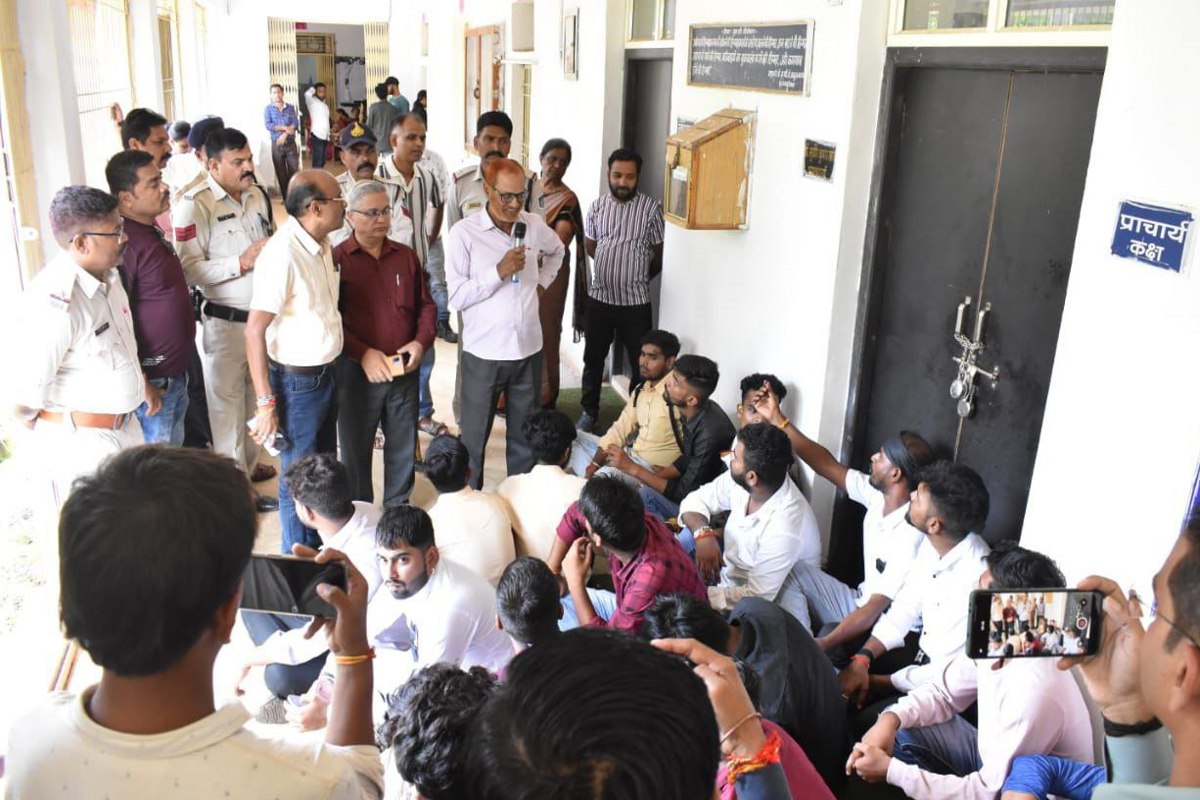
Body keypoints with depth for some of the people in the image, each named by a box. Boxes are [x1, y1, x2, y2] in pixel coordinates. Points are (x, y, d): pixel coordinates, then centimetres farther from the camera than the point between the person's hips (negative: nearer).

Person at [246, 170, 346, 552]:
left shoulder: (322, 245, 3)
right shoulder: (282, 254, -23)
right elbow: (255, 330, -22)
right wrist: (265, 403, -22)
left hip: (326, 374, 8)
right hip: (296, 381, -8)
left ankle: (322, 553, 40)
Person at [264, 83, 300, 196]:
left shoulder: (290, 107, 8)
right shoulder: (268, 109, 4)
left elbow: (295, 123, -4)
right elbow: (268, 125, -9)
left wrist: (285, 135, -17)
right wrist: (285, 128, -14)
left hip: (290, 143, 1)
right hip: (276, 144, -1)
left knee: (294, 170, -2)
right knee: (281, 172, 3)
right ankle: (285, 197, 10)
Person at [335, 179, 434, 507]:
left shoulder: (406, 256, 8)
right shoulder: (336, 259, -6)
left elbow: (426, 305, 13)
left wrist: (421, 341, -4)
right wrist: (364, 354, -19)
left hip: (405, 370, 4)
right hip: (356, 372, -4)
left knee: (403, 447, 14)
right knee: (356, 449, 10)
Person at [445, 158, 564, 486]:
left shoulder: (535, 225, 3)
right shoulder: (464, 233, -10)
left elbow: (556, 251, 27)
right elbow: (457, 297, -14)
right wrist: (500, 271, -22)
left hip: (528, 349, 4)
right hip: (484, 352, -4)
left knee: (525, 437, 15)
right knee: (473, 438, 9)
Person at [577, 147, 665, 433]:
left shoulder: (652, 208, -8)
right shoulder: (597, 206, 2)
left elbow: (661, 254, 2)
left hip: (635, 302, -3)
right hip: (599, 297, 3)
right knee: (593, 358, 13)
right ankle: (589, 411, 30)